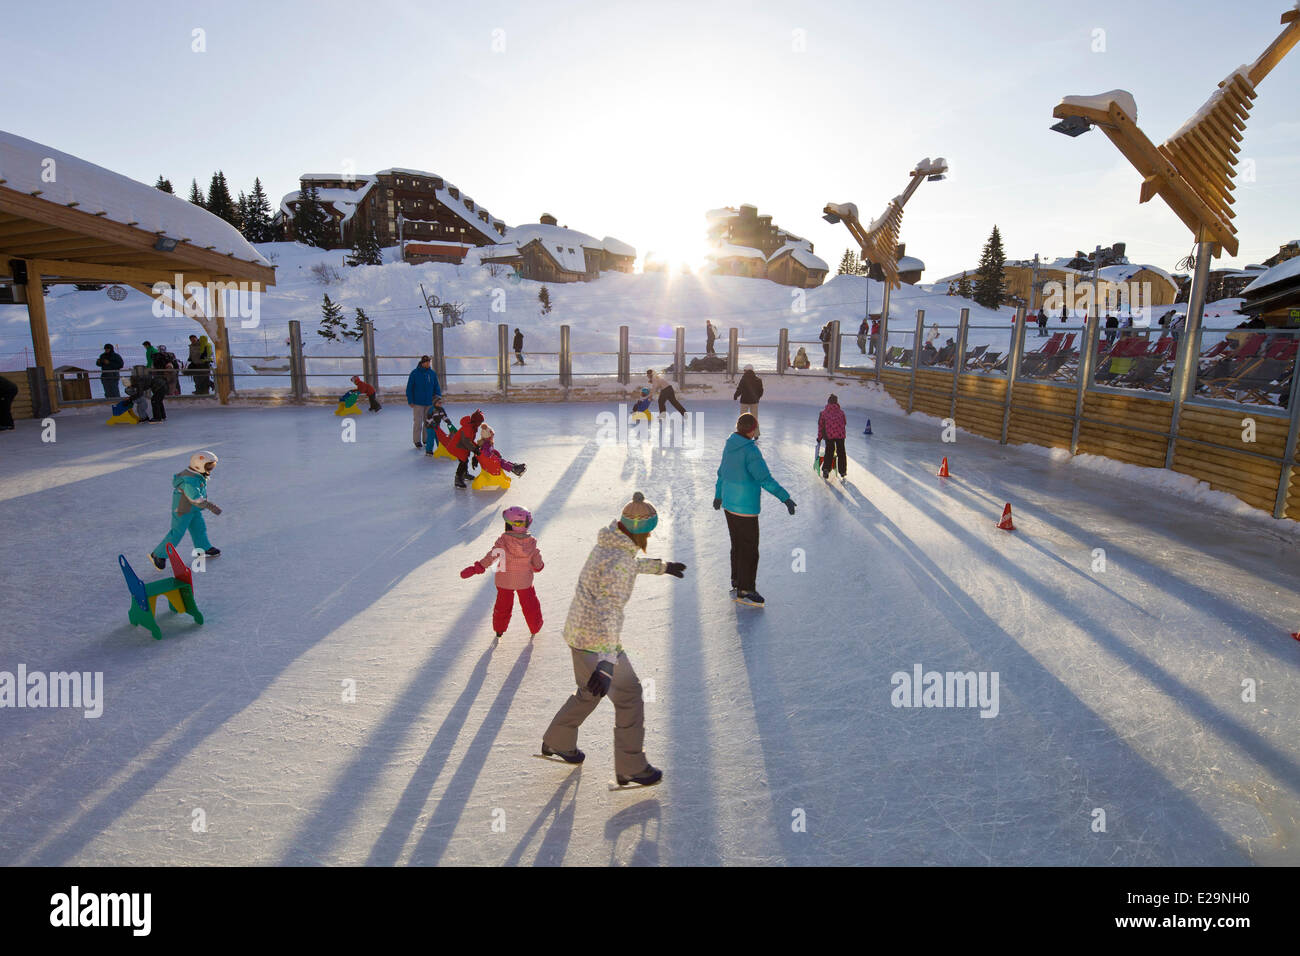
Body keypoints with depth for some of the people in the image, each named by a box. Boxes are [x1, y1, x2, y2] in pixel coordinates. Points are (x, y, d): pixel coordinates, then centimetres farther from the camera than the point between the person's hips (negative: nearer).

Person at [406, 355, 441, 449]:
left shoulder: (432, 373, 3)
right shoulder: (415, 373, -8)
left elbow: (436, 387, 13)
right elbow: (409, 388, -5)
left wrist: (437, 395, -1)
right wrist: (410, 401, -8)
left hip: (429, 402, 4)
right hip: (418, 403, -4)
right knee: (418, 422, 0)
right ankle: (417, 441, 11)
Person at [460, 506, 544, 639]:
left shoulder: (503, 541, -24)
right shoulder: (531, 542, -17)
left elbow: (490, 558, -26)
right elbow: (537, 564, -7)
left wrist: (475, 569, -22)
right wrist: (538, 567, 16)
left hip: (505, 581, -1)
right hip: (525, 581, 1)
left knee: (503, 605, 23)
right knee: (529, 604, 22)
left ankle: (499, 629, 41)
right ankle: (535, 629, 40)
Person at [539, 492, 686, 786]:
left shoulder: (608, 544, 3)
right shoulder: (619, 563, -27)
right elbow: (609, 610, -39)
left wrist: (662, 566, 36)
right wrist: (608, 662, -48)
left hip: (577, 633, 9)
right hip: (597, 644, -9)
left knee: (590, 692, 28)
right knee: (629, 697, 8)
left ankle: (557, 742, 44)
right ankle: (631, 767, 21)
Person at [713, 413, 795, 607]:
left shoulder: (730, 445, 6)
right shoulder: (750, 450, -21)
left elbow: (722, 472, 18)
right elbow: (765, 478, -27)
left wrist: (718, 495, 31)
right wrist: (785, 497, -28)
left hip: (729, 504, 9)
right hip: (746, 508, -9)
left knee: (737, 545, 20)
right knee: (749, 549, 2)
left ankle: (737, 583, 31)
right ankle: (745, 591, 11)